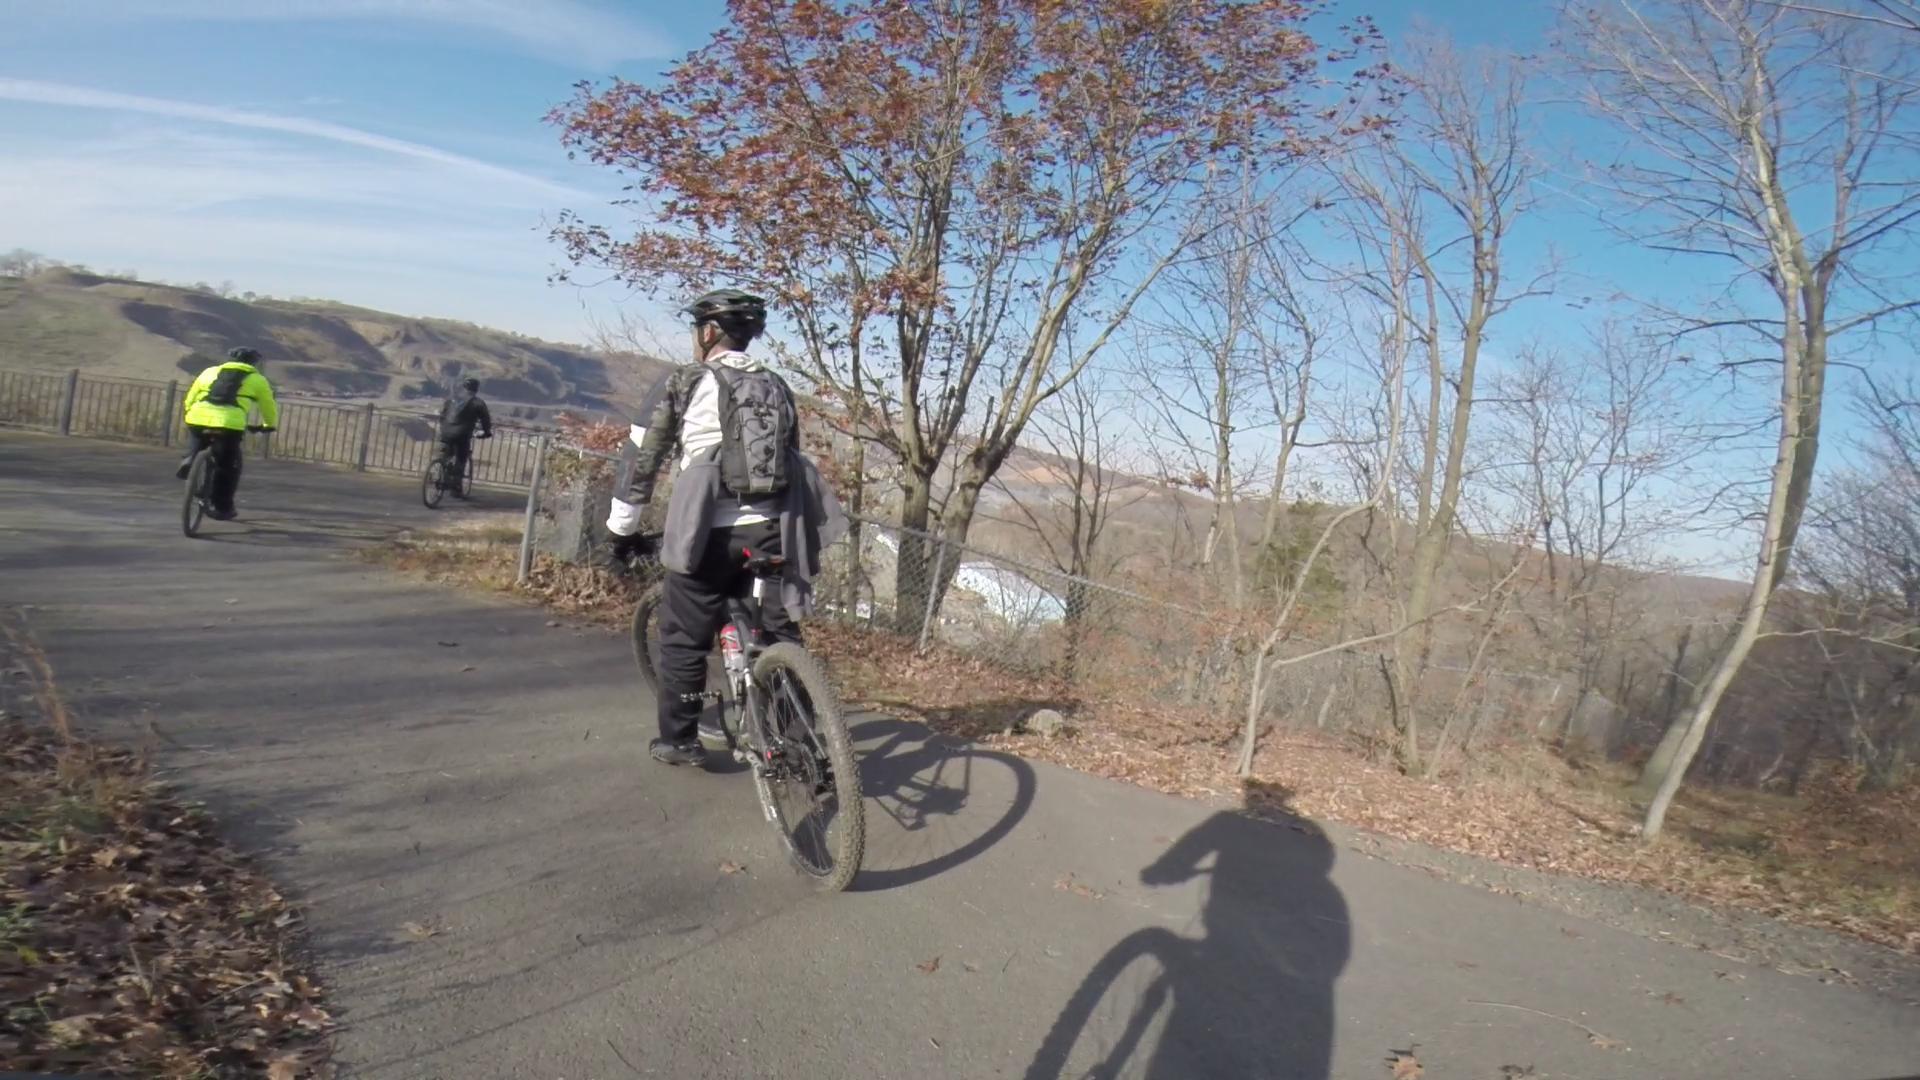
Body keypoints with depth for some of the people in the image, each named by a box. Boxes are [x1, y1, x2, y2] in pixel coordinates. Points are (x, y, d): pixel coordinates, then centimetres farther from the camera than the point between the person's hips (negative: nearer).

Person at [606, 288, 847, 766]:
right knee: (779, 633, 11)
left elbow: (641, 458, 3)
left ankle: (679, 739, 19)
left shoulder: (685, 382, 2)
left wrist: (622, 530, 11)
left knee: (683, 637, 11)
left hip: (713, 531, -4)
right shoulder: (776, 387, 17)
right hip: (774, 529, 4)